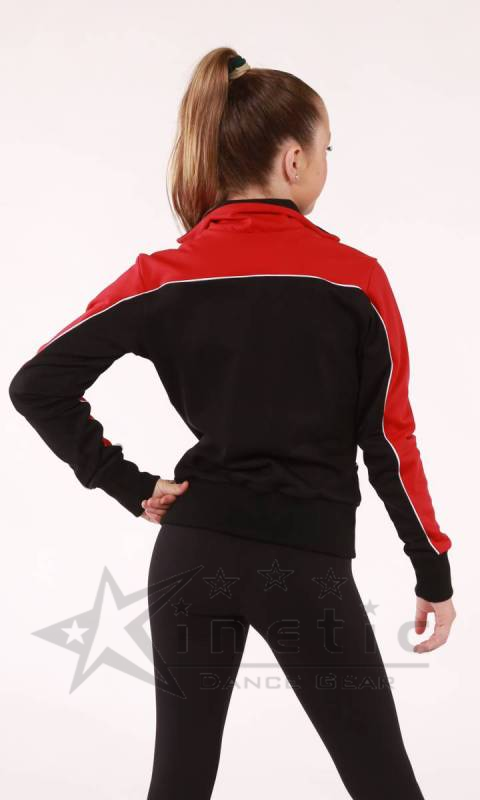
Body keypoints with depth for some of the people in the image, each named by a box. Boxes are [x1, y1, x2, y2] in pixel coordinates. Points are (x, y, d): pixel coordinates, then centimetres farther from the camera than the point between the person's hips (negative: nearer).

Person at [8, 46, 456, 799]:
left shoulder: (164, 277, -3)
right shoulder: (354, 278, -8)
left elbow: (38, 384, -3)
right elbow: (389, 440, -6)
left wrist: (127, 486, 0)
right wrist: (434, 571, 4)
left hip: (192, 554, 3)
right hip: (308, 562, -2)